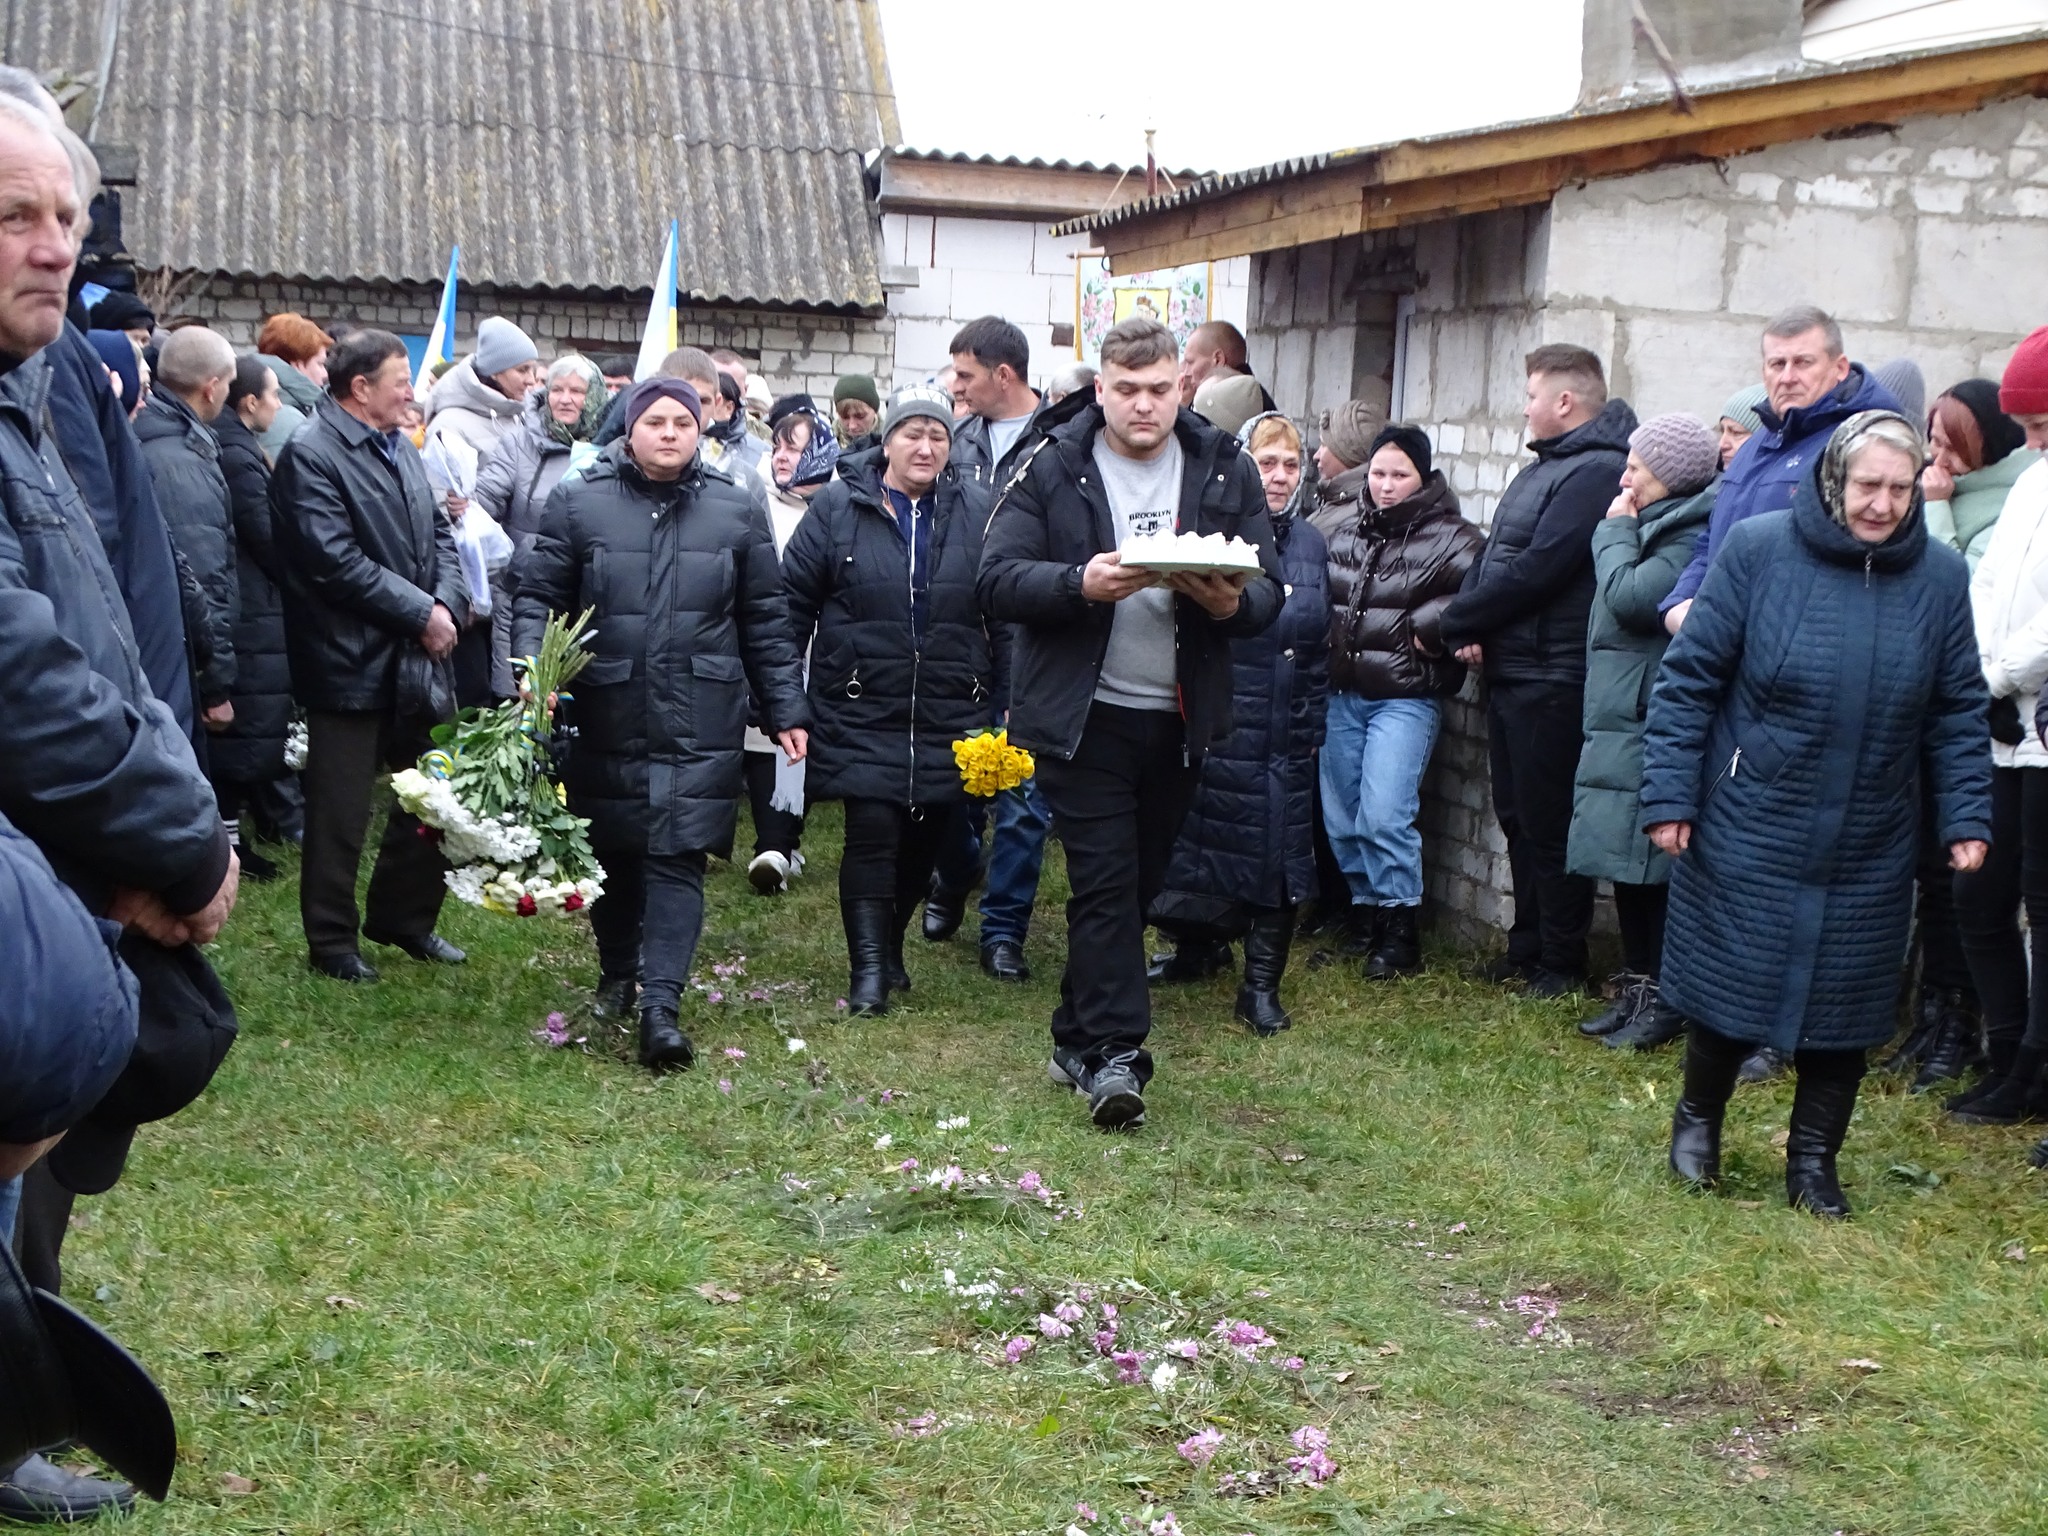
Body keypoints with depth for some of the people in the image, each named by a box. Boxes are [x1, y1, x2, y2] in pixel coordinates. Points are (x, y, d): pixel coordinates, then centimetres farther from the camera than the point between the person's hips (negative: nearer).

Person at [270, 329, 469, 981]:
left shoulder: (400, 448, 12)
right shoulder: (310, 454, -14)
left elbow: (439, 532, 15)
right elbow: (337, 561, -21)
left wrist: (447, 604, -4)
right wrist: (420, 612, -16)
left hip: (415, 657, 8)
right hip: (352, 663, -8)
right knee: (340, 812, 4)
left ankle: (405, 917, 30)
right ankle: (332, 942, 17)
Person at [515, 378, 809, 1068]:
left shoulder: (737, 511, 6)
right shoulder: (578, 503, 1)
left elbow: (765, 622, 10)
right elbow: (537, 597, 2)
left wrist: (786, 709, 9)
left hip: (700, 727, 0)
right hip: (606, 721, 1)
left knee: (678, 858, -8)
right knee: (612, 855, 12)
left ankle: (661, 1004, -11)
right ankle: (616, 974, 33)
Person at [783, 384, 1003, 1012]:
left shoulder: (978, 510, 4)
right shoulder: (838, 507, 0)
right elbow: (794, 600, 4)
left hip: (949, 717, 2)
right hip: (863, 712, -2)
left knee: (924, 837, 10)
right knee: (872, 833, -9)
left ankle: (889, 947, 30)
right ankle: (868, 967, -1)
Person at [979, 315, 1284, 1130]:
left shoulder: (1226, 470, 5)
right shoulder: (1052, 468, -3)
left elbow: (1270, 590, 1)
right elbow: (998, 579, -10)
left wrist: (1230, 601, -22)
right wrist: (1082, 583, -27)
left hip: (1180, 718, 4)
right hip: (1084, 716, -4)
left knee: (1138, 883, 12)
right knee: (1105, 881, -8)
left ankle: (1080, 1038, 27)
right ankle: (1114, 1053, -6)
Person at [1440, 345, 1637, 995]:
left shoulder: (1597, 472, -16)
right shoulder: (1541, 469, 17)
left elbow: (1535, 571, -21)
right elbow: (1492, 558, 15)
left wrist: (1450, 624, -12)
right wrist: (1470, 632, -3)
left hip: (1552, 678, -10)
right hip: (1508, 670, 10)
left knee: (1549, 825, -1)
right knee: (1517, 816, 16)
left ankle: (1561, 963, 9)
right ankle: (1528, 947, 27)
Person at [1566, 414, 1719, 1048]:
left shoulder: (1691, 539, -14)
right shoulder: (1656, 529, 16)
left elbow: (1629, 595, -22)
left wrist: (1616, 531, -9)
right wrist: (1622, 532, 9)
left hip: (1650, 729, -10)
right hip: (1620, 723, 10)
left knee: (1650, 862, -5)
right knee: (1626, 861, 13)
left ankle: (1665, 998, 3)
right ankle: (1637, 986, 21)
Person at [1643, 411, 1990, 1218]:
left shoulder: (1940, 578, 0)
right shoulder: (1756, 550, -10)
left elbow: (1957, 715, 7)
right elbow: (1689, 679, -7)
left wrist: (1966, 817, 0)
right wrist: (1669, 796, -10)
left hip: (1871, 852, 3)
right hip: (1747, 836, -2)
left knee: (1843, 1006, 10)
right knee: (1730, 994, 6)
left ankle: (1814, 1158, 27)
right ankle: (1698, 1120, 32)